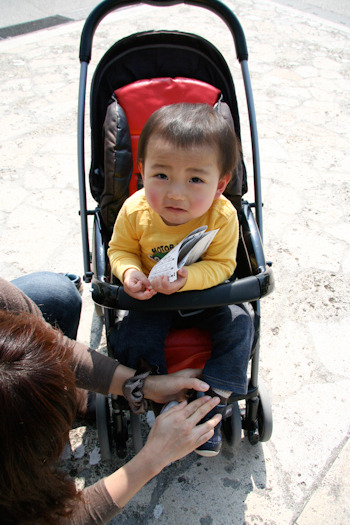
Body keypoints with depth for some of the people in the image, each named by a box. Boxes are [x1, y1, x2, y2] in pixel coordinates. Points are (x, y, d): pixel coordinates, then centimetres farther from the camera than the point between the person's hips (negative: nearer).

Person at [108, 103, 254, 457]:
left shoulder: (222, 216, -26)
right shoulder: (135, 211, -23)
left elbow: (222, 265, -18)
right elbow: (120, 249, -7)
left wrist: (189, 277, -38)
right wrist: (129, 272, -29)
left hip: (206, 295, 0)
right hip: (152, 298, 0)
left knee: (238, 325, -17)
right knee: (133, 338, -18)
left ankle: (212, 404, 0)